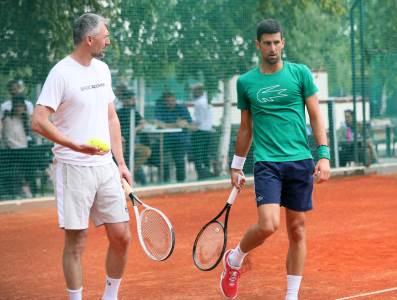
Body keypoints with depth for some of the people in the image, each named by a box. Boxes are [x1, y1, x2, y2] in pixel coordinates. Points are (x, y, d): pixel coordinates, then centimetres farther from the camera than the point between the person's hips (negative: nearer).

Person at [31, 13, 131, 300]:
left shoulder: (102, 69, 12)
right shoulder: (61, 73, -11)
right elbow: (39, 121, -16)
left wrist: (121, 162, 13)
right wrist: (76, 146, -26)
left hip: (105, 166, 7)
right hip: (74, 169, -7)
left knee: (121, 236, 6)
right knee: (77, 242, -1)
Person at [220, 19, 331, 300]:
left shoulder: (300, 73, 4)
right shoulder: (246, 82, 7)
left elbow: (316, 116, 4)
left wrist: (324, 155, -6)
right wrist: (236, 166, 17)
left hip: (300, 161, 1)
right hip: (267, 163, -1)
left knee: (297, 230, 4)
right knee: (268, 225, -17)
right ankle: (234, 260, 12)